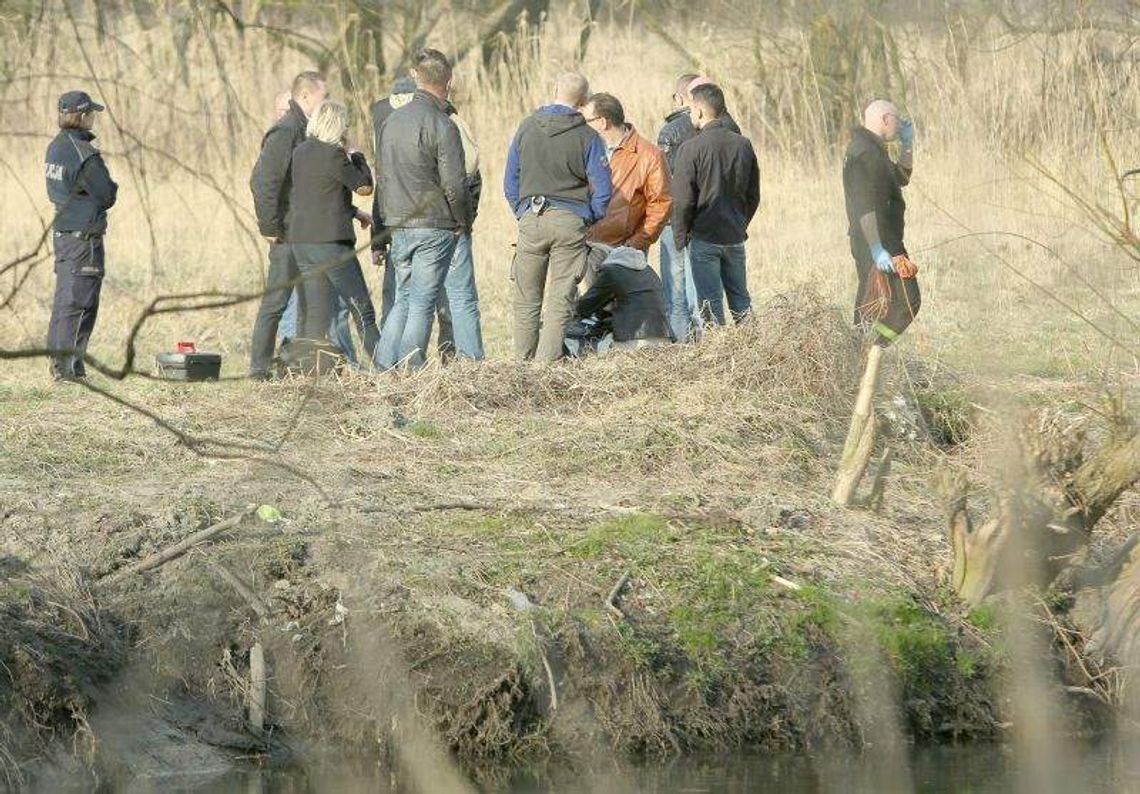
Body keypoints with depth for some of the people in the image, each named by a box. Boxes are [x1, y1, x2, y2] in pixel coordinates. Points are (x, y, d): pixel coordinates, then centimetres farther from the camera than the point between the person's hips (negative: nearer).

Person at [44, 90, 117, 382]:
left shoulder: (55, 147, 8)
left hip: (61, 232, 9)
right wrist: (112, 187, 8)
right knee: (79, 301, -4)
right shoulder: (85, 155, -19)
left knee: (65, 297, 15)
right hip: (84, 235, -9)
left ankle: (60, 361, 19)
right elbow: (107, 196, -13)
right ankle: (67, 364, -5)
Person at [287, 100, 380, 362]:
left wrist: (353, 212, 22)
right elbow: (364, 187, -4)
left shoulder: (300, 152, 12)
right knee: (362, 311, -3)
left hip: (299, 239, 7)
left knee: (314, 313, 8)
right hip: (330, 240, -7)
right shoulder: (333, 155, -12)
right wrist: (354, 153, 7)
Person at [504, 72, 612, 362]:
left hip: (531, 219, 2)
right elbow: (603, 188, -3)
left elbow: (510, 181, 10)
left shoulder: (527, 128, 4)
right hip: (571, 223, -2)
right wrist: (590, 221, 13)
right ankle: (547, 363, -4)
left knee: (526, 300, 10)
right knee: (560, 300, 1)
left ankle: (523, 362, 11)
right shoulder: (587, 137, -4)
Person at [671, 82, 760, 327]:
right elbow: (754, 195, 9)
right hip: (735, 238, 5)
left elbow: (683, 199, -12)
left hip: (704, 237, -5)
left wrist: (680, 235, 1)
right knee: (740, 300, 13)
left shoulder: (691, 148, -13)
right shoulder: (743, 145, 2)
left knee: (710, 303, 1)